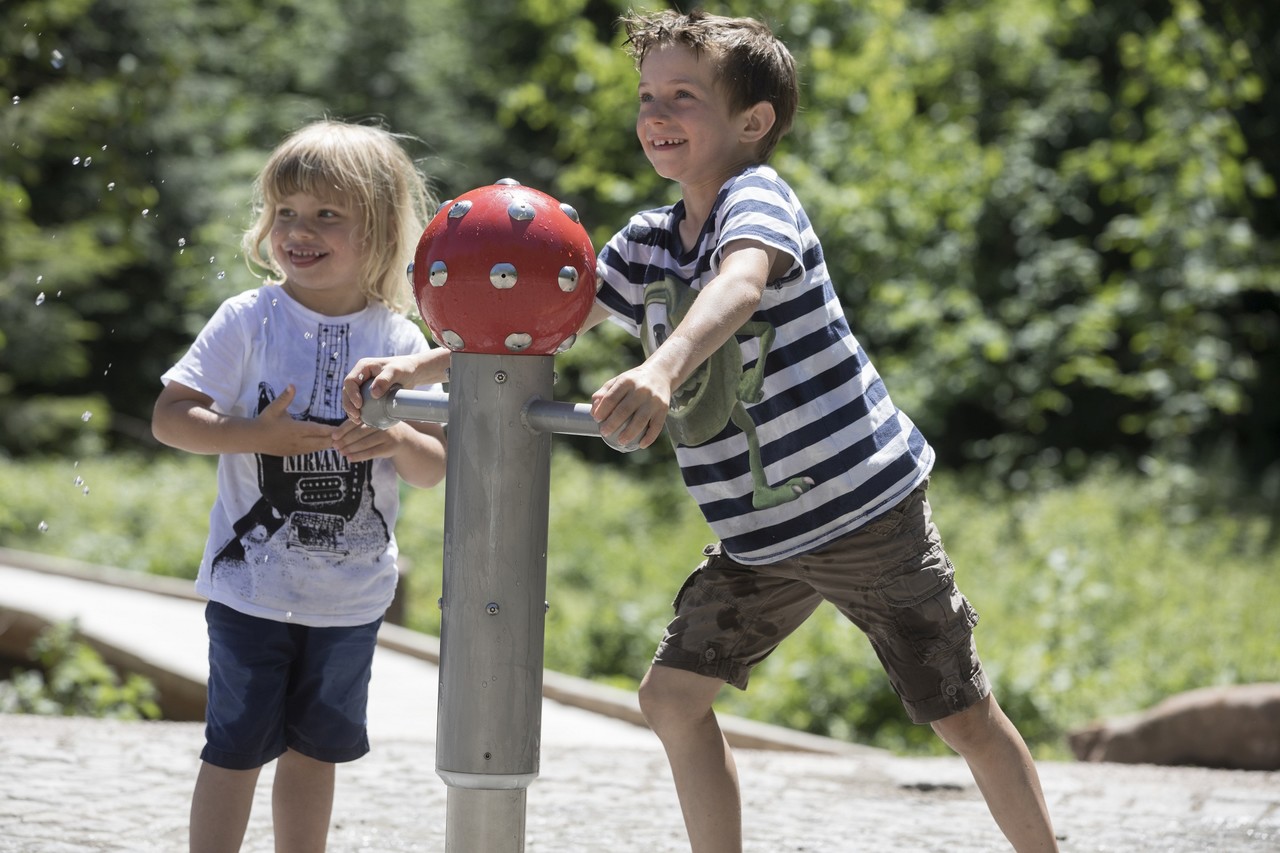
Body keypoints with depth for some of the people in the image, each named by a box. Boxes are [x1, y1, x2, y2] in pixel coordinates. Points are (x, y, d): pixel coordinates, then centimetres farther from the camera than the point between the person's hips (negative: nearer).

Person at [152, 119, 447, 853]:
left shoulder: (400, 341, -1)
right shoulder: (249, 322, -8)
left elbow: (437, 468, 1)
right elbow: (170, 418, -10)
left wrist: (398, 440, -21)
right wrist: (259, 436, -24)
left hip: (352, 593, 3)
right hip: (252, 586, -3)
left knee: (316, 749, 14)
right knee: (238, 749, 0)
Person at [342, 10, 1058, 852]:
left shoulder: (758, 197, -17)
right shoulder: (648, 243, 6)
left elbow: (738, 286, -39)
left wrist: (664, 368, -59)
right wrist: (415, 366, -5)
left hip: (866, 505, -7)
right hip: (758, 536, 8)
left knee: (964, 714, -1)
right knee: (674, 693, 4)